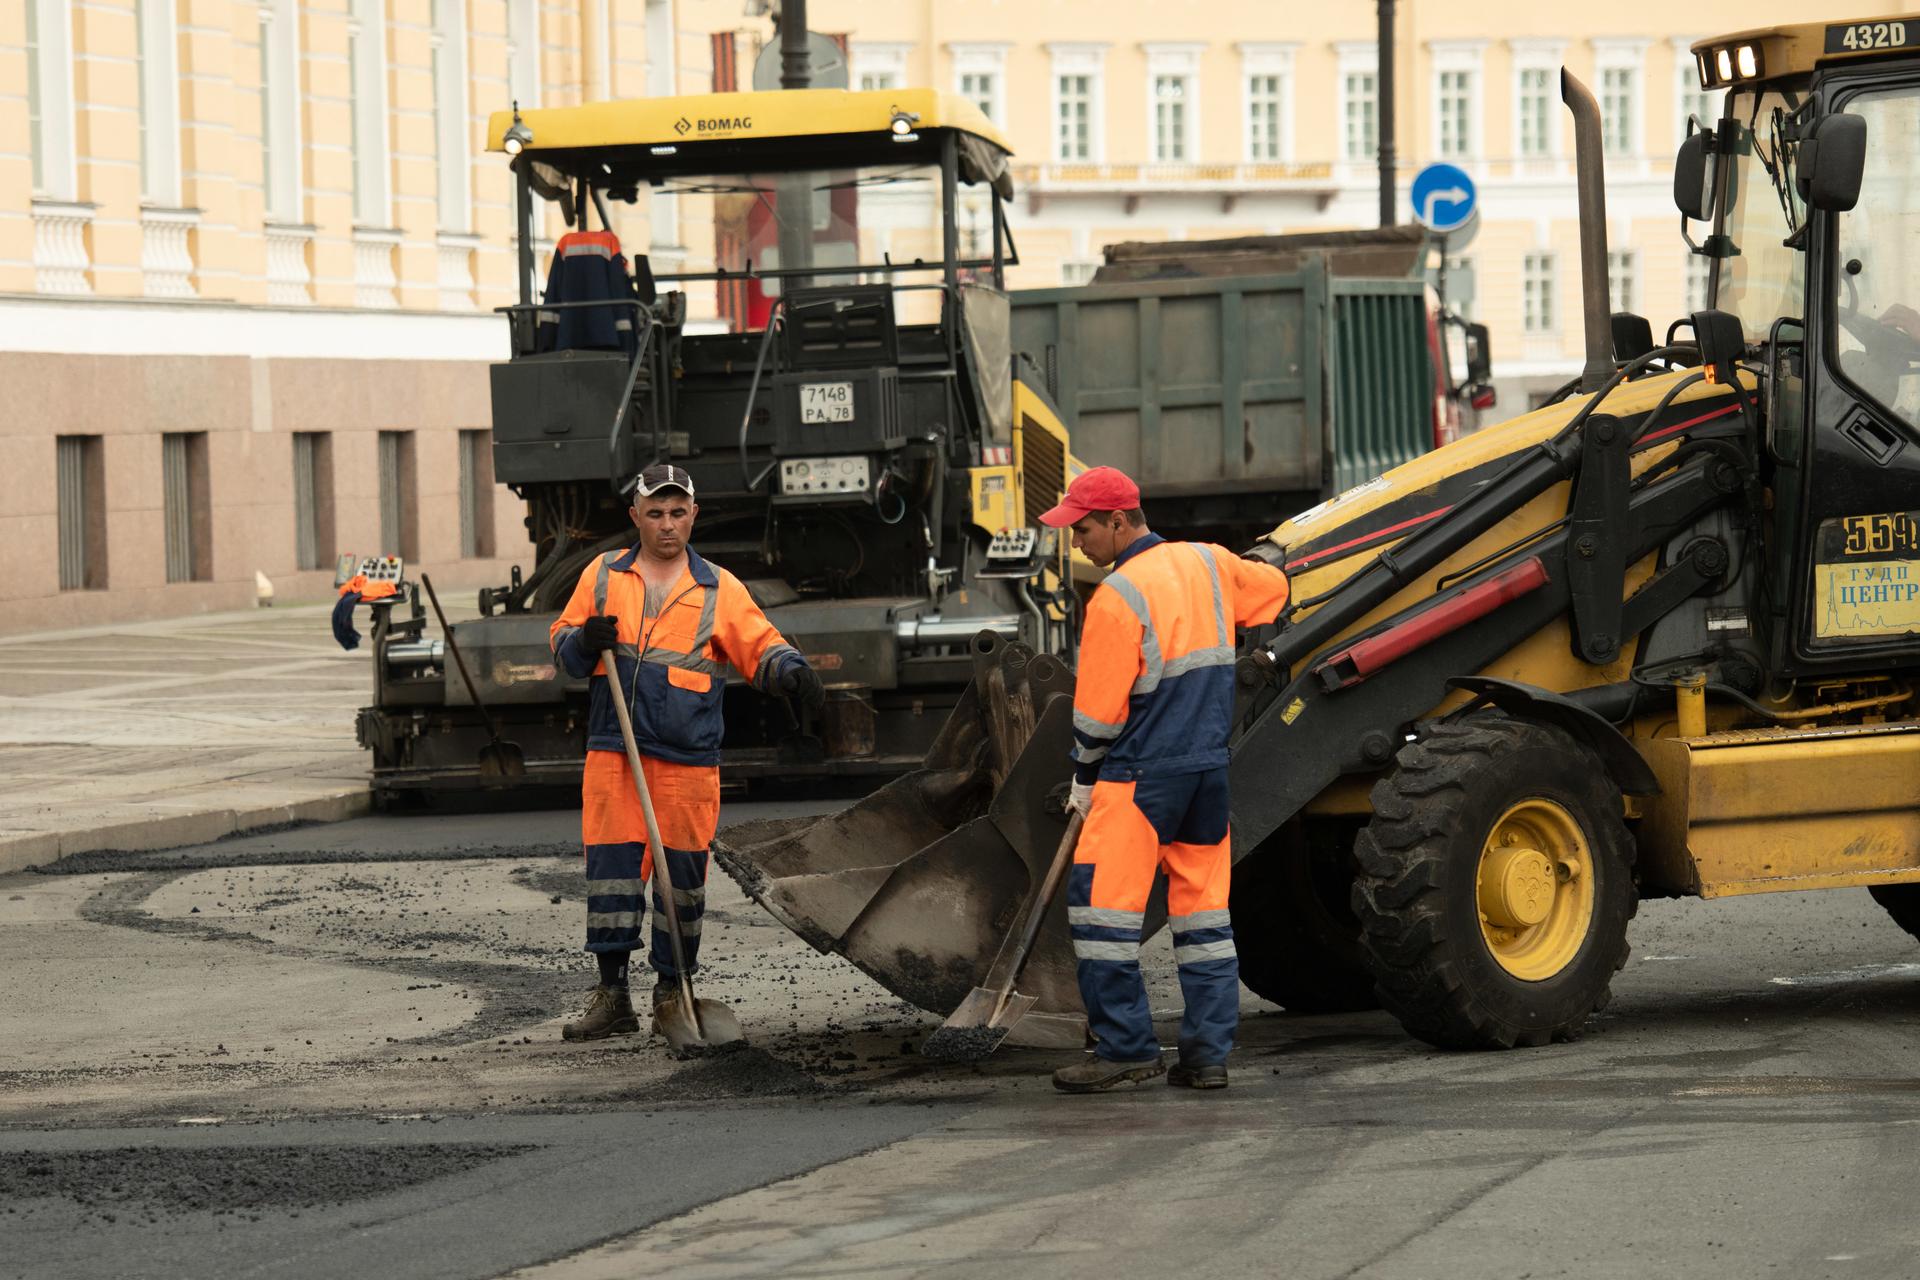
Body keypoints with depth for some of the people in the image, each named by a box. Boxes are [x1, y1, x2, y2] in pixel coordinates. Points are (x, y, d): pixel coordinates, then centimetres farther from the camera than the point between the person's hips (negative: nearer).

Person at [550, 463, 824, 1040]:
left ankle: (672, 989, 15)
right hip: (613, 754, 1)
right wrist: (586, 641, -8)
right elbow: (561, 644, 15)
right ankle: (611, 996, 3)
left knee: (682, 873, 3)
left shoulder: (718, 588, 8)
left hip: (688, 760, -1)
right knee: (610, 866, -3)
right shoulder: (603, 575, 12)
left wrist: (792, 671, -17)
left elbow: (760, 646, 3)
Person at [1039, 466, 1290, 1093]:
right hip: (1210, 769, 8)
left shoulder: (1117, 597, -14)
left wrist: (1085, 779, 3)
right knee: (1203, 908, 10)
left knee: (1103, 906, -3)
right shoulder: (1207, 564, 7)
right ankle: (1208, 1053, 9)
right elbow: (1272, 588, 28)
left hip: (1141, 774, -8)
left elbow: (1099, 710, -12)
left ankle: (1126, 1046, -5)